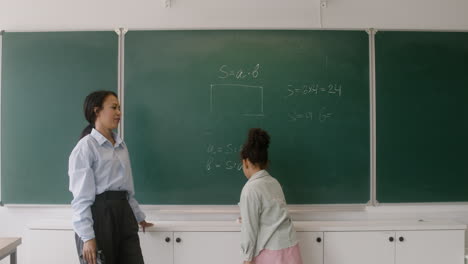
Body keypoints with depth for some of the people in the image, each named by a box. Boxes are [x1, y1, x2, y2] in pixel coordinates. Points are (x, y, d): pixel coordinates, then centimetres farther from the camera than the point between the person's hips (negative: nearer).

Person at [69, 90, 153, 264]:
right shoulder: (86, 147, -8)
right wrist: (87, 237, -18)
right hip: (98, 215, -7)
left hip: (123, 213, 7)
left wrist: (139, 217, 25)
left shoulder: (121, 145, 14)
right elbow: (82, 197, -13)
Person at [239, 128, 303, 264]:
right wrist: (247, 219, 35)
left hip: (271, 252, -7)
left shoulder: (250, 189, -15)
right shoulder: (274, 182, 8)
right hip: (290, 247, 7)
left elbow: (250, 228, -14)